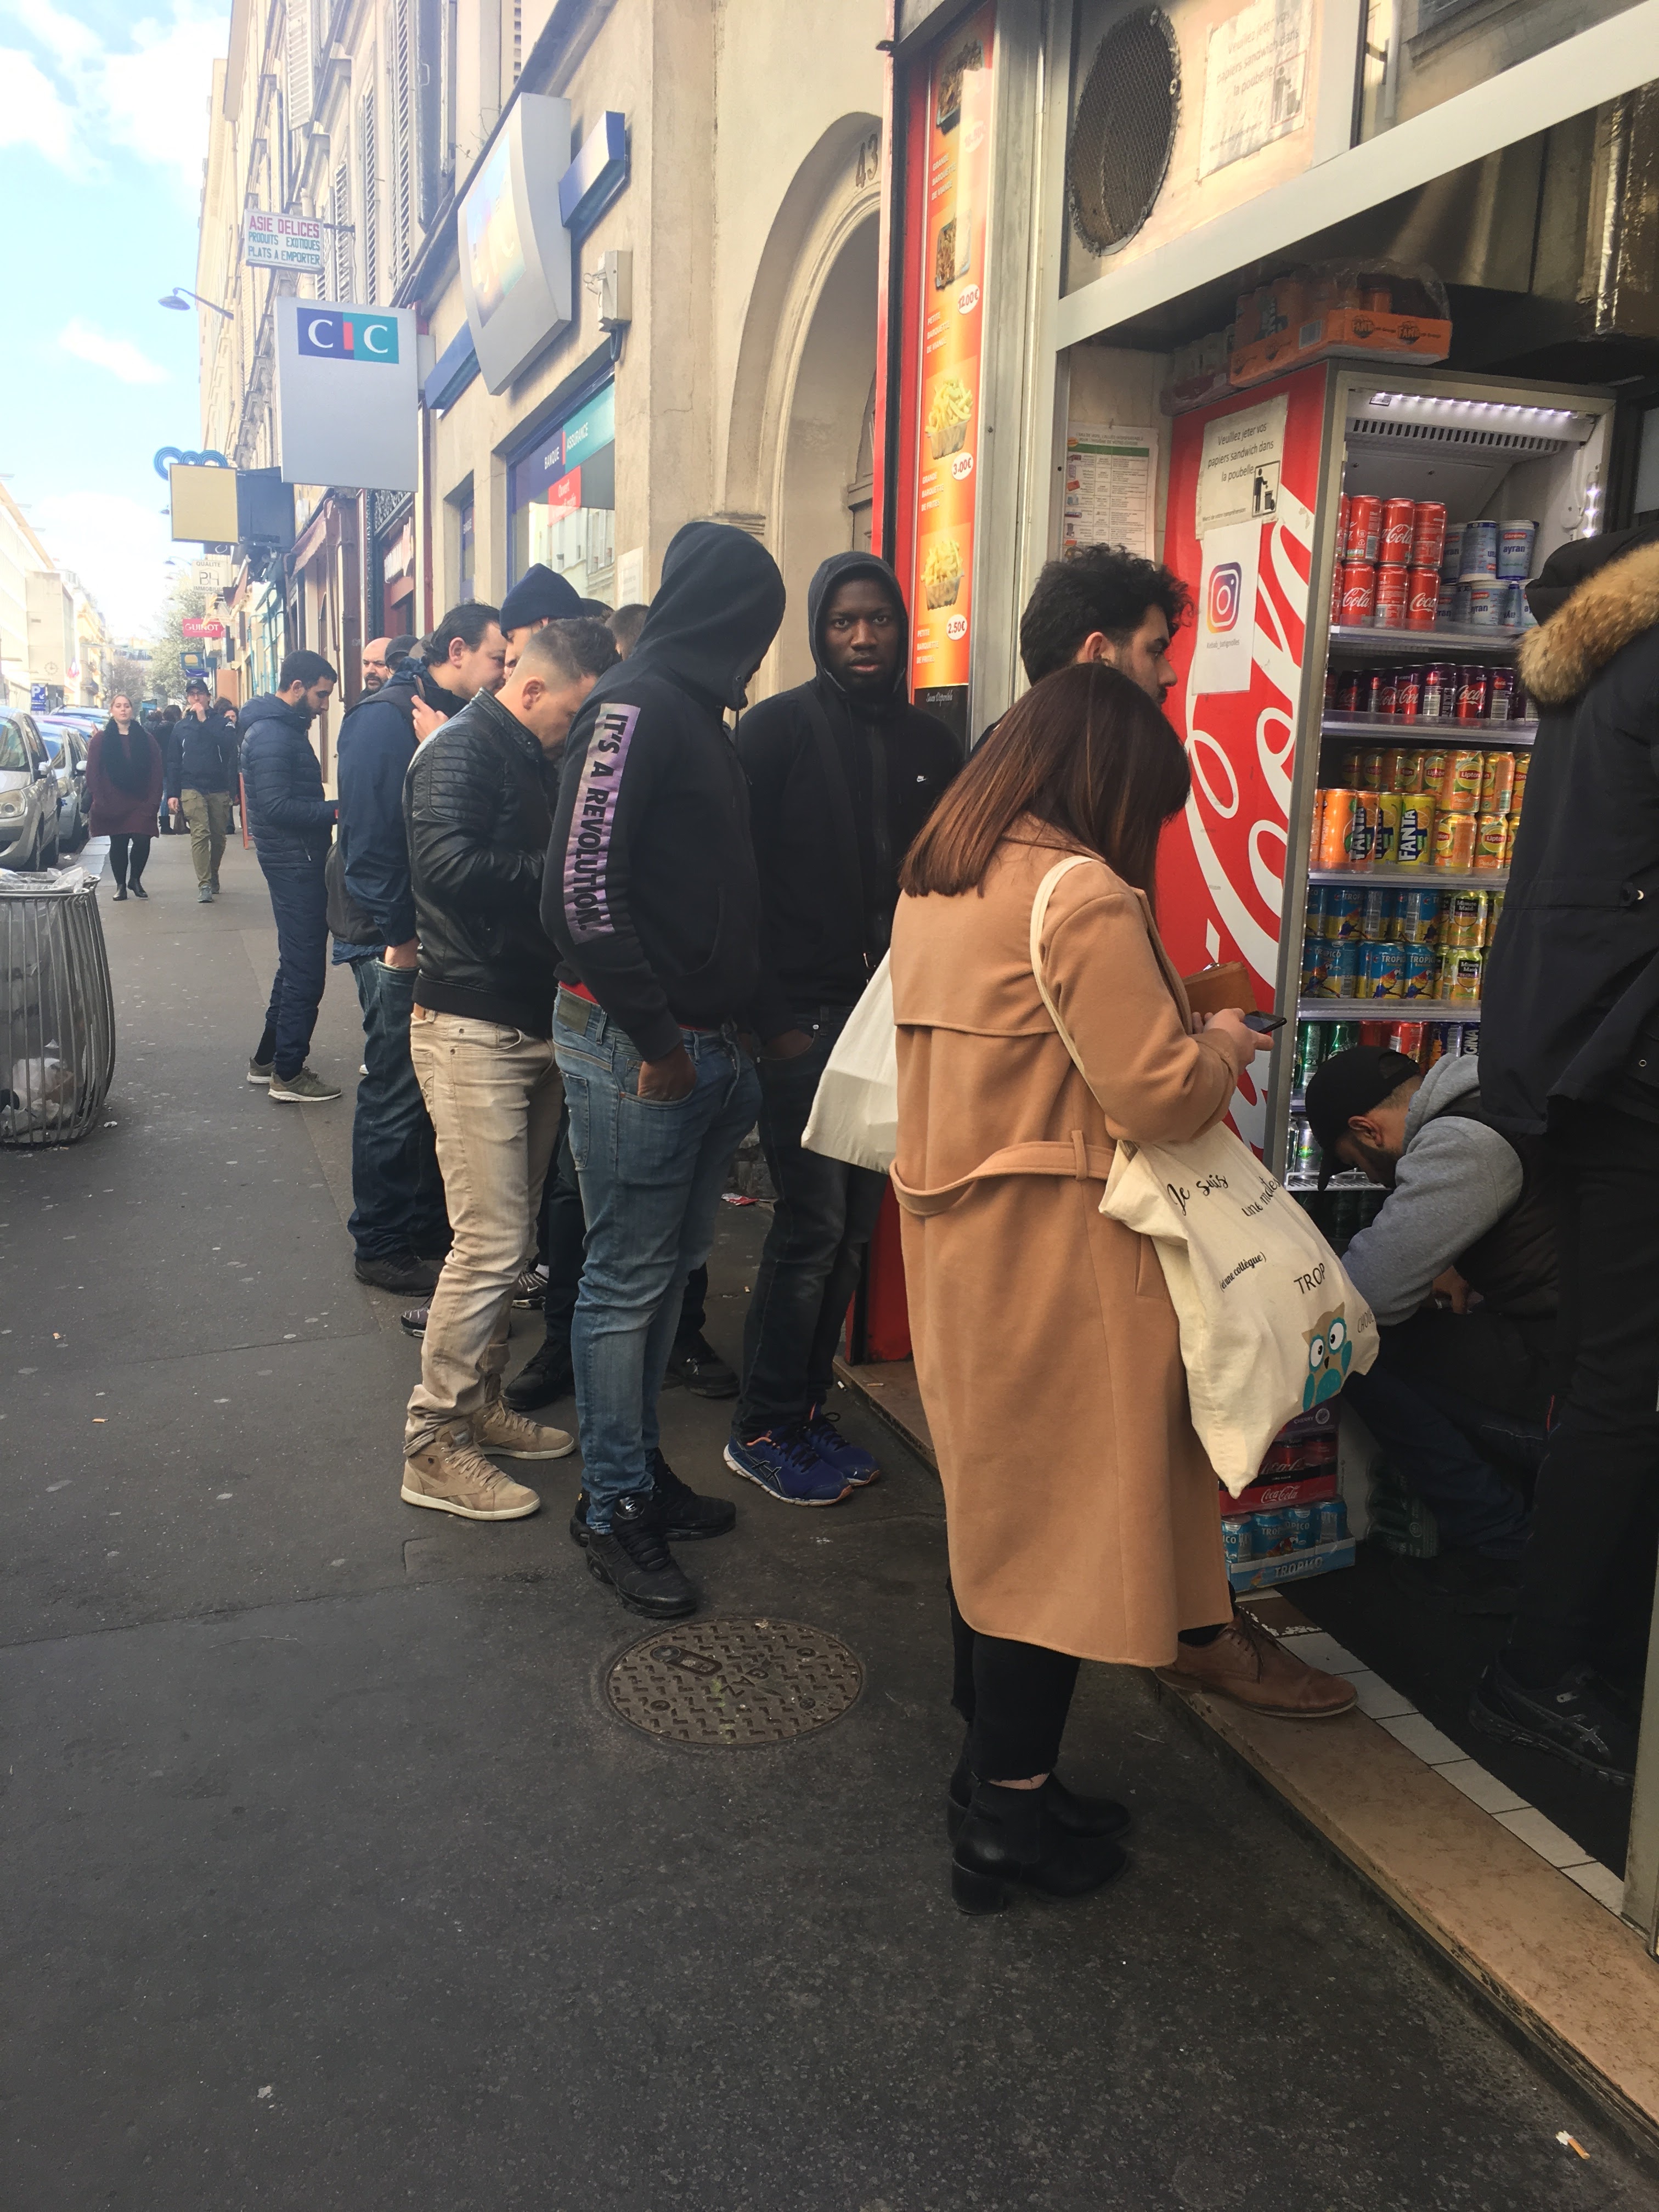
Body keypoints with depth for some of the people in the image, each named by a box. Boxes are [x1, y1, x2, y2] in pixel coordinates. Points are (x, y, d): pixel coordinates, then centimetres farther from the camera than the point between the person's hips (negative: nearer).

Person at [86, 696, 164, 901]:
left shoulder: (145, 739, 6)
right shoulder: (101, 739, 5)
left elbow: (156, 771, 3)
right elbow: (92, 772, 1)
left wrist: (153, 801, -6)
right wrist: (99, 800, -8)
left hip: (140, 804, 0)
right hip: (112, 804, 0)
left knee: (142, 841, -11)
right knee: (118, 844, 3)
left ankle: (135, 879, 11)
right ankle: (120, 885, 15)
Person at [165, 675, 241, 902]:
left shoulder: (221, 720, 5)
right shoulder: (181, 726, 11)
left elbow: (228, 743, -16)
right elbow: (173, 763, 11)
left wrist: (204, 720, -14)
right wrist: (172, 794, 4)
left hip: (219, 788, 1)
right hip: (192, 788, 0)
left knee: (218, 836, 8)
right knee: (200, 834, -15)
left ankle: (213, 877, 29)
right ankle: (204, 884, -19)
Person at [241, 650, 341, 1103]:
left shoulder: (282, 728, 15)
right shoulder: (273, 735, -17)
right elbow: (276, 807, -25)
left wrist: (330, 810, 6)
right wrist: (336, 810, -23)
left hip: (297, 861, 11)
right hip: (295, 862, -11)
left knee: (297, 964, 18)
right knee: (305, 969, -5)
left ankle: (268, 1059, 28)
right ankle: (289, 1075, 2)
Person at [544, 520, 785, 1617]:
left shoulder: (696, 712, 17)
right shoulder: (637, 706, -13)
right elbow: (585, 885, -20)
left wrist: (732, 1026, 11)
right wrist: (658, 1040, -17)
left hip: (704, 1045, 9)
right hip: (635, 1044, -9)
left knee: (669, 1264, 17)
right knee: (627, 1277, 1)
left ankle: (641, 1460, 32)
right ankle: (614, 1507, 14)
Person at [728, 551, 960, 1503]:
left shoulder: (931, 744, 12)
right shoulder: (779, 728, -3)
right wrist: (773, 1016, -12)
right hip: (803, 1018, -5)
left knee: (855, 1228, 10)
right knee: (814, 1224, -5)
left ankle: (806, 1409, 24)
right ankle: (764, 1428, 11)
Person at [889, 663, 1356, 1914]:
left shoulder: (934, 883, 10)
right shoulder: (1080, 897, -18)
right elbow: (1160, 1096, -20)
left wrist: (1185, 1041, 15)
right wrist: (1225, 1041, 0)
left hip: (959, 1236, 9)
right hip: (1057, 1254, -9)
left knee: (993, 1502, 19)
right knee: (1059, 1514, 4)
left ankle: (992, 1770, 35)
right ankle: (1013, 1814, 17)